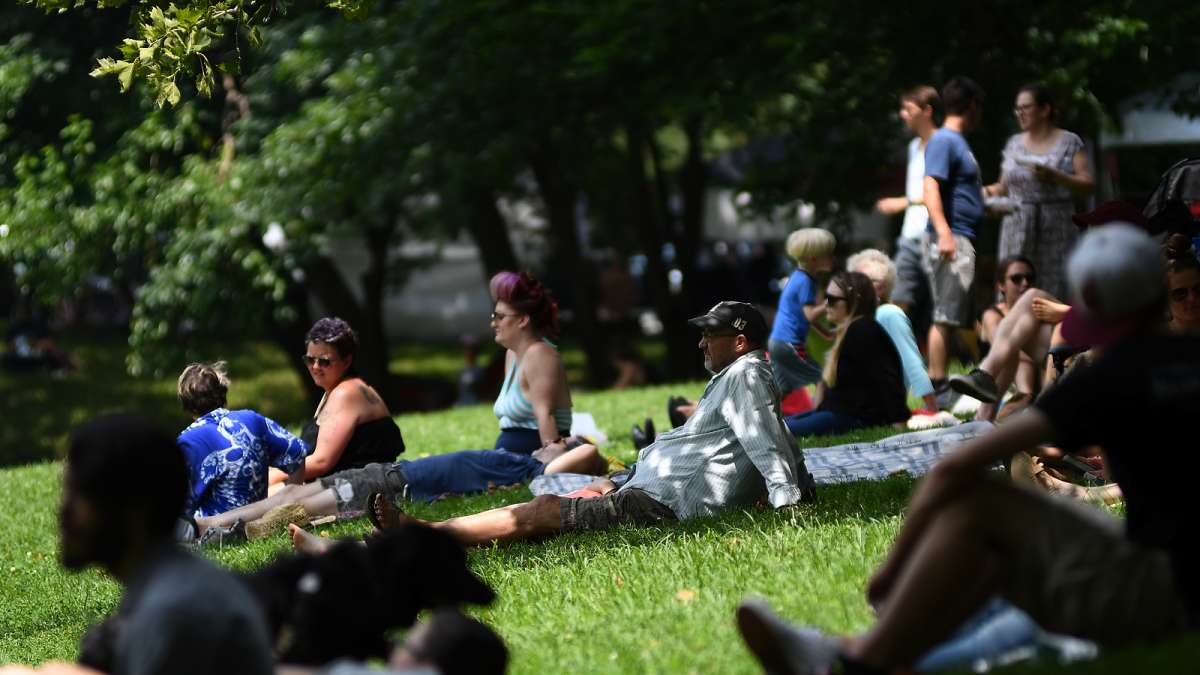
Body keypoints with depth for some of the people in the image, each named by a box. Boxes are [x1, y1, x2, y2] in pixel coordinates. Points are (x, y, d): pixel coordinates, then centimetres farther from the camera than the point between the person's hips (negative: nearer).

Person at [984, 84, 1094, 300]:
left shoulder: (1069, 143, 3)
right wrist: (989, 191, 0)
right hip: (1017, 230, 3)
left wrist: (1053, 176, -16)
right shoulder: (1014, 144, 16)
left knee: (1055, 296, -8)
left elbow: (1087, 185, -3)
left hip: (1055, 232, -3)